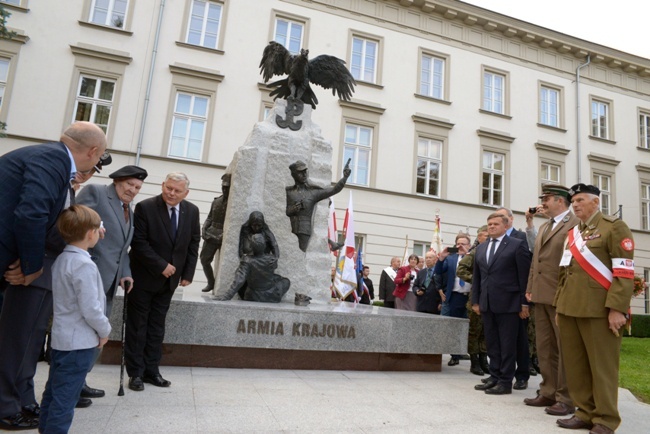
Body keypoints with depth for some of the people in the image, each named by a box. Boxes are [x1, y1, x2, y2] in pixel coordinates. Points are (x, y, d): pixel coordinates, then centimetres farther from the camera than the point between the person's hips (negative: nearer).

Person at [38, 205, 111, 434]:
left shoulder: (61, 259, 6)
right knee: (65, 397, 1)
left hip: (61, 338, 9)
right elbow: (91, 309, -24)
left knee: (54, 390, 21)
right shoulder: (84, 265, -22)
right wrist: (104, 331, -7)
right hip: (79, 342, -9)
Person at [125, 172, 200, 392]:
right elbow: (139, 243, -16)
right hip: (144, 277, -4)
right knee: (137, 325, 7)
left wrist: (188, 273, -2)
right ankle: (136, 372, 17)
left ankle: (151, 370, 21)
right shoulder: (145, 207, -14)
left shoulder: (192, 211, -1)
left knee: (157, 326, 12)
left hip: (170, 278, 4)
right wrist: (161, 266, -19)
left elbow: (194, 244, 4)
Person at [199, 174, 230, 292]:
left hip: (225, 237, -6)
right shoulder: (216, 201, 12)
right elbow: (209, 218, 19)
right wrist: (204, 229, 4)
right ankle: (211, 283, 22)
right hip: (211, 235, 6)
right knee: (204, 259, 6)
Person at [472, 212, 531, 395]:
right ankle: (494, 377, 21)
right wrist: (475, 301, 11)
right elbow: (477, 277, 16)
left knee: (507, 344, 2)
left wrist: (524, 303, -9)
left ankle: (506, 382, 10)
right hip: (487, 303, 6)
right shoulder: (480, 248, 15)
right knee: (492, 344, 12)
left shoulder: (517, 245, -2)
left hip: (508, 303, -6)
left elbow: (524, 276, -6)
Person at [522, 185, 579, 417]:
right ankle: (548, 393, 23)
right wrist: (530, 289, 15)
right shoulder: (544, 227, 20)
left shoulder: (576, 224, -8)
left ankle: (566, 399, 11)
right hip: (541, 296, 9)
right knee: (545, 348, 13)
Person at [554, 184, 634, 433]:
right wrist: (559, 306, 17)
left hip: (598, 309, -7)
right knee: (575, 364, 10)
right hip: (570, 309, 7)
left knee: (602, 366, 2)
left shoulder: (614, 227, -1)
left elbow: (624, 272, -10)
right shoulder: (571, 234, 19)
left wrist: (617, 308, -17)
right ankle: (586, 413, 23)